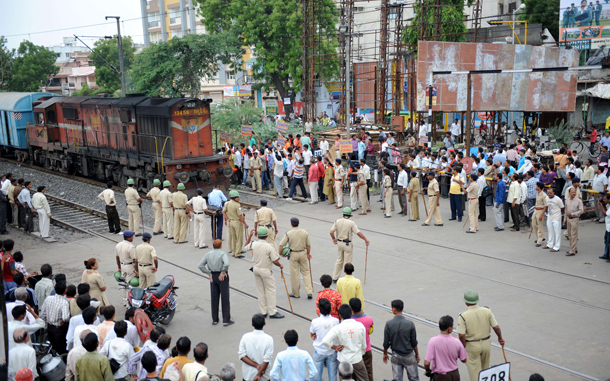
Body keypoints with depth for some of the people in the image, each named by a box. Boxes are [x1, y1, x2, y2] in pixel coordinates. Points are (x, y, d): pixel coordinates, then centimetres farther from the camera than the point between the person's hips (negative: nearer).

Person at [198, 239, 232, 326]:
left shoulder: (208, 254, 3)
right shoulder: (223, 254, -12)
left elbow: (200, 265, -4)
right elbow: (226, 264, -31)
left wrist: (209, 274, -2)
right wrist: (223, 272, -14)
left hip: (213, 277, 5)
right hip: (223, 277, -5)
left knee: (214, 298, 14)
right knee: (225, 299, 2)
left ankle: (215, 319, 20)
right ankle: (226, 320, 5)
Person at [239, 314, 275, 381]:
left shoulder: (245, 337, -11)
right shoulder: (268, 339, -16)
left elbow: (242, 356, -12)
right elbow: (267, 360, -18)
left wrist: (256, 365, -14)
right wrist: (259, 374, -14)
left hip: (248, 374, 2)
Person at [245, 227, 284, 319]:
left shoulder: (254, 244, -6)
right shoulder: (269, 247, -19)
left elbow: (246, 247, 18)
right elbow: (275, 261, -18)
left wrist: (250, 235, 24)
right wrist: (280, 265, 2)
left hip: (256, 269, 6)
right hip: (266, 270, -5)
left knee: (260, 291, 14)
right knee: (270, 290, 3)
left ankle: (263, 312, 20)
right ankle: (272, 312, 4)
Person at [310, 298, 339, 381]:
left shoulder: (315, 322, -21)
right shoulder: (336, 321, -18)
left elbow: (312, 334, -3)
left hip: (319, 351, -1)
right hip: (332, 352, 1)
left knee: (317, 374, 18)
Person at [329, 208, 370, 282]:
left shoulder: (337, 221, -4)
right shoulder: (351, 223, -16)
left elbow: (331, 232, -6)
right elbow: (358, 233, -16)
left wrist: (334, 239, 12)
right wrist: (365, 239, -5)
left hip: (339, 242, 5)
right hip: (348, 244, -5)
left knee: (339, 260, 18)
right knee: (347, 262, 5)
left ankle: (335, 278, 22)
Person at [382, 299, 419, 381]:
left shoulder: (389, 324, -14)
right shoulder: (410, 324, -16)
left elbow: (386, 343, -7)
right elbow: (414, 343, -7)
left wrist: (385, 354, 10)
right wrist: (417, 354, 8)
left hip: (396, 356, 1)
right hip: (409, 356, -1)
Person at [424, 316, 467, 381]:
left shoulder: (433, 341, -18)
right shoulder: (456, 342, -11)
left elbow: (427, 363, -20)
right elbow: (464, 360, 3)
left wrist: (427, 370, 2)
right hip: (454, 375, 3)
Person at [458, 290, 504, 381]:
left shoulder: (463, 316, -19)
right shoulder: (487, 311, -10)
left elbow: (462, 335, -20)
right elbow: (496, 327, -5)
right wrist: (500, 338, 14)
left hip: (471, 346, -4)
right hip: (486, 343, 4)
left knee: (474, 371, 9)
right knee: (485, 368, 26)